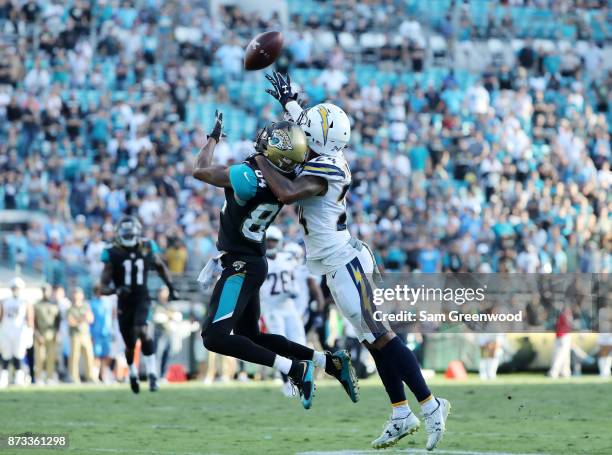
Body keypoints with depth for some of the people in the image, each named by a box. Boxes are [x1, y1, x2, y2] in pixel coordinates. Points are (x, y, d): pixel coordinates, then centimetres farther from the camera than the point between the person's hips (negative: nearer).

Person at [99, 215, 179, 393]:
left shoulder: (147, 249, -2)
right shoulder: (113, 255, -9)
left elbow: (160, 266, 19)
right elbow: (103, 286, -10)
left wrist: (171, 287, 15)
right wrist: (116, 290, -30)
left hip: (142, 300, 0)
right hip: (124, 303, 0)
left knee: (143, 332, -26)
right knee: (130, 344, 9)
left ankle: (152, 374, -23)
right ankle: (133, 374, 39)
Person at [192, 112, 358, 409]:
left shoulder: (250, 176, -27)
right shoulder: (287, 178, -5)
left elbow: (199, 171, -14)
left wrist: (214, 136, 2)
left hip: (240, 265, -9)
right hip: (252, 262, 9)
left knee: (215, 337, -16)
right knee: (251, 336, 20)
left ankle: (295, 369, -16)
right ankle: (329, 362, 16)